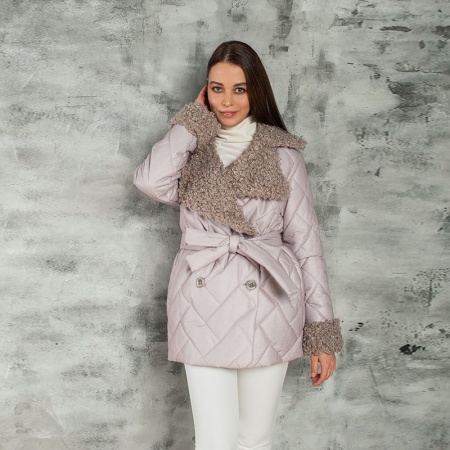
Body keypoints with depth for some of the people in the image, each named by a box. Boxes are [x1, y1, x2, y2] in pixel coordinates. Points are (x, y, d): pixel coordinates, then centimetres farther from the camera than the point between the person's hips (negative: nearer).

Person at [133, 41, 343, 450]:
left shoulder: (283, 154, 3)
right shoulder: (192, 150, 8)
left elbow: (306, 242, 2)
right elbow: (152, 182, -16)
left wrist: (322, 333, -1)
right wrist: (195, 119, -3)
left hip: (267, 309, 0)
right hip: (204, 309, 1)